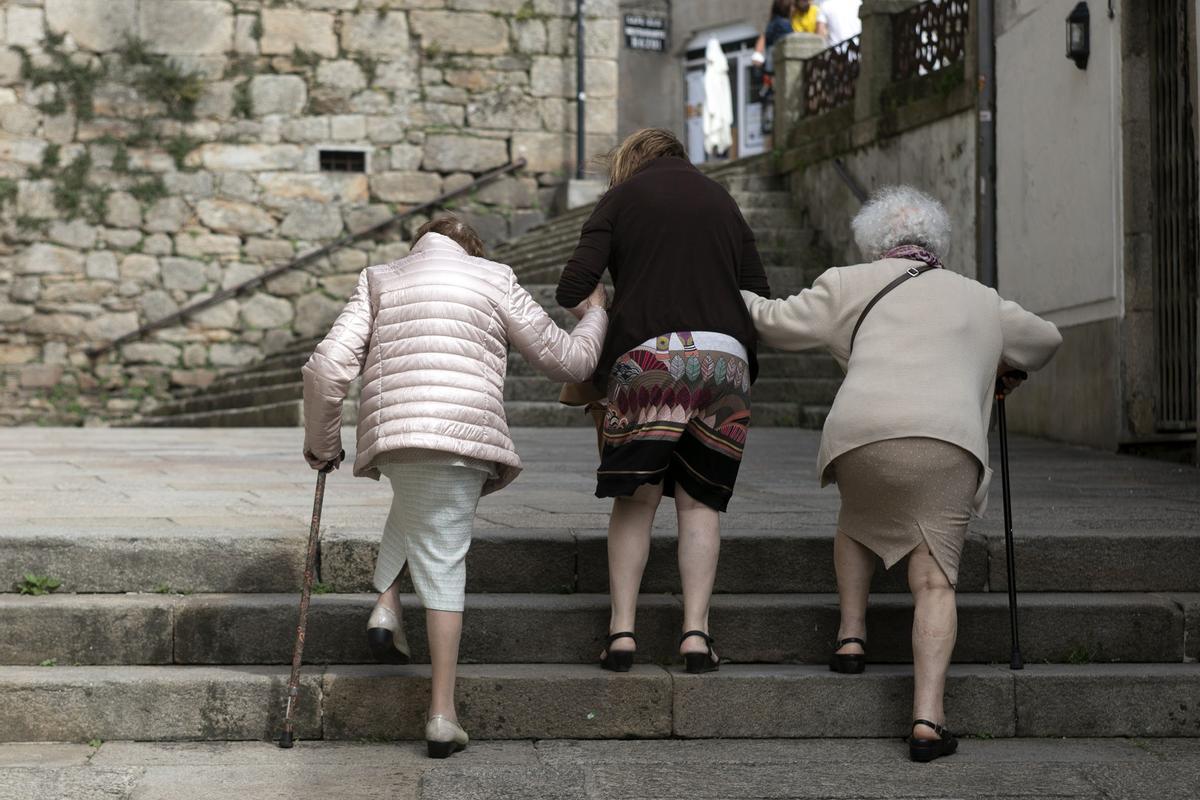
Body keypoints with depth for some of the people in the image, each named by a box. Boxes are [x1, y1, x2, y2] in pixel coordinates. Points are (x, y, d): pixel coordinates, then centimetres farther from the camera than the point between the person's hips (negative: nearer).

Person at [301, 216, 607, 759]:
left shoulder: (379, 280, 18)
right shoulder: (493, 278, 14)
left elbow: (327, 369, 6)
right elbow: (566, 360, 17)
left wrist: (320, 442, 19)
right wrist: (594, 318, 37)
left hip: (390, 437, 2)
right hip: (463, 436, -2)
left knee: (416, 504, 35)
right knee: (442, 563, 4)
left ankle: (386, 606, 15)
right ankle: (442, 713, 0)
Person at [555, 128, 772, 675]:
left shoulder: (623, 195, 11)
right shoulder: (721, 200, 23)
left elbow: (574, 285, 1)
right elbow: (760, 295, 18)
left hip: (649, 356, -2)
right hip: (726, 357, 3)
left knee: (635, 499, 6)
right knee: (699, 501, 8)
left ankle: (622, 629, 1)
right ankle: (696, 631, 0)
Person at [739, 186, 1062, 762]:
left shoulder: (855, 285, 21)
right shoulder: (982, 302, 29)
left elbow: (780, 324, 20)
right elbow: (1046, 341, 44)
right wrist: (1009, 371, 64)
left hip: (862, 433, 0)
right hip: (948, 442, 0)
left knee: (857, 518, 33)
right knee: (935, 581, 2)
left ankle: (851, 635, 24)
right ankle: (927, 717, -11)